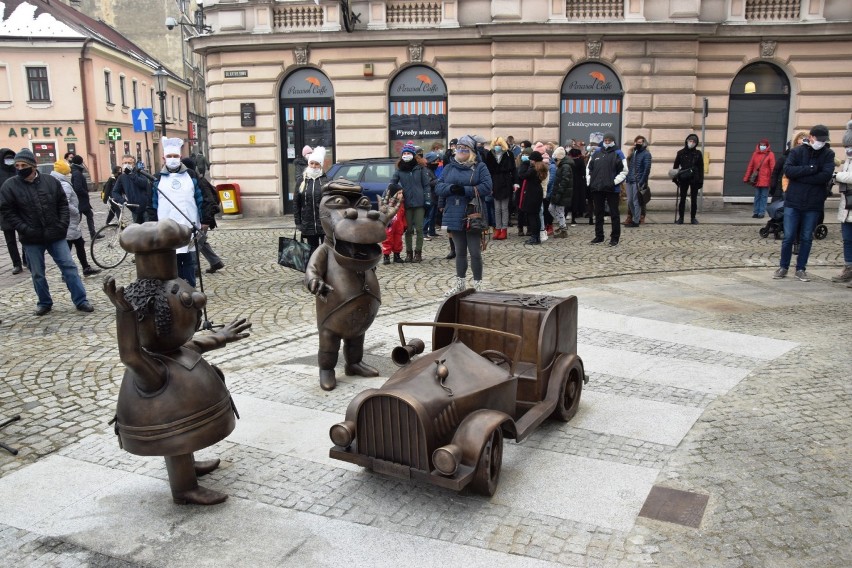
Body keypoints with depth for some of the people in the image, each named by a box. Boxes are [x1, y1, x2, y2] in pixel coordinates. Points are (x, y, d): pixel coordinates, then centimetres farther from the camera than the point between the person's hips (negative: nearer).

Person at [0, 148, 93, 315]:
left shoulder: (50, 181, 1)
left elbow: (63, 204, 7)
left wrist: (63, 224, -5)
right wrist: (25, 230, -12)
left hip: (55, 235, 1)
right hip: (31, 239, -1)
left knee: (69, 267, 1)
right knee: (37, 274, 9)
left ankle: (81, 301, 7)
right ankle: (44, 303, 26)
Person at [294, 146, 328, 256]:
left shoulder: (326, 181, -2)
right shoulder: (302, 181, 6)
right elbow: (296, 204, 7)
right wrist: (298, 222, 2)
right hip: (308, 226, 3)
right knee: (312, 250, 11)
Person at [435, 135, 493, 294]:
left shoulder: (480, 167, -1)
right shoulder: (449, 167, 12)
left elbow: (487, 187, -13)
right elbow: (438, 187, 5)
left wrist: (465, 190, -21)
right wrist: (450, 188, -16)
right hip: (455, 216, 5)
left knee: (475, 252, 0)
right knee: (459, 251, 15)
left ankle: (477, 285, 11)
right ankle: (460, 283, 26)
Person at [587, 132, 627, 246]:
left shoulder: (618, 154, 0)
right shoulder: (596, 153, 12)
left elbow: (624, 171, -3)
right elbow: (589, 168, 17)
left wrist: (615, 182, -13)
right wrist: (589, 181, 6)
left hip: (612, 189, -4)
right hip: (597, 188, 4)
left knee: (614, 214, 1)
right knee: (598, 213, 11)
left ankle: (615, 238, 7)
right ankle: (599, 236, 21)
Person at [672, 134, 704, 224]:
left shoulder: (698, 153, 4)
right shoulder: (681, 153, 3)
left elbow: (701, 168, 4)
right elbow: (675, 166, 6)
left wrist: (701, 180, -1)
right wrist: (675, 178, -1)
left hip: (694, 179, 0)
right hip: (683, 179, 0)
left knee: (694, 199, 5)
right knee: (682, 198, 1)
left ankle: (693, 218, 13)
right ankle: (680, 218, 8)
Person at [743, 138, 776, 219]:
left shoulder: (770, 154, -2)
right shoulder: (755, 153, 8)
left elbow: (772, 168, -6)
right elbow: (750, 166, 9)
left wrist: (772, 180, -11)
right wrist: (746, 178, 7)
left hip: (765, 180, -3)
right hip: (756, 180, 3)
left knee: (763, 197, 2)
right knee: (757, 196, 8)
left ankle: (762, 213, 6)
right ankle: (756, 212, 14)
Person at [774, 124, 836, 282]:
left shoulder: (828, 154, 3)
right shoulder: (797, 151, 2)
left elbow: (826, 175, -12)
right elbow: (788, 170, -13)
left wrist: (800, 177, -13)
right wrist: (810, 169, -17)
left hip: (814, 204, 1)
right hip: (793, 202, -1)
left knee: (807, 238, 7)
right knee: (788, 237, 3)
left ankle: (801, 269, 17)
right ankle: (783, 267, 16)